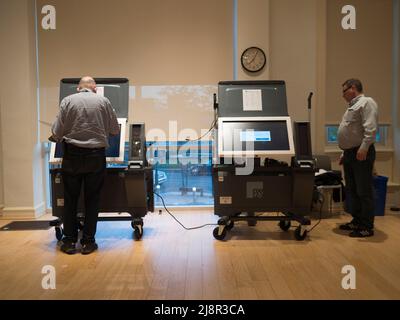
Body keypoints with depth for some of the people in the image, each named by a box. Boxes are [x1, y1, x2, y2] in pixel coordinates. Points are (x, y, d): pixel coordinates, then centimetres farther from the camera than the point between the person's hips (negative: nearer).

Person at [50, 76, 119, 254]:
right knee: (92, 199, 9)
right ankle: (88, 242, 12)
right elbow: (115, 130, 6)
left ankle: (69, 241, 16)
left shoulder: (67, 101, 1)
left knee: (70, 199, 11)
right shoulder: (104, 101, 2)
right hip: (96, 156, 0)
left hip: (72, 155, 0)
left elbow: (57, 132, -5)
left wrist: (57, 138, 18)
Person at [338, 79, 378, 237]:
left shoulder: (366, 102, -6)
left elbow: (371, 128, -19)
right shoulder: (353, 106, 23)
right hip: (350, 153, 10)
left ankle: (367, 227, 1)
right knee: (352, 191, 14)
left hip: (361, 153, -10)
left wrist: (364, 147, -27)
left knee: (364, 192, -5)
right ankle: (357, 221, 24)